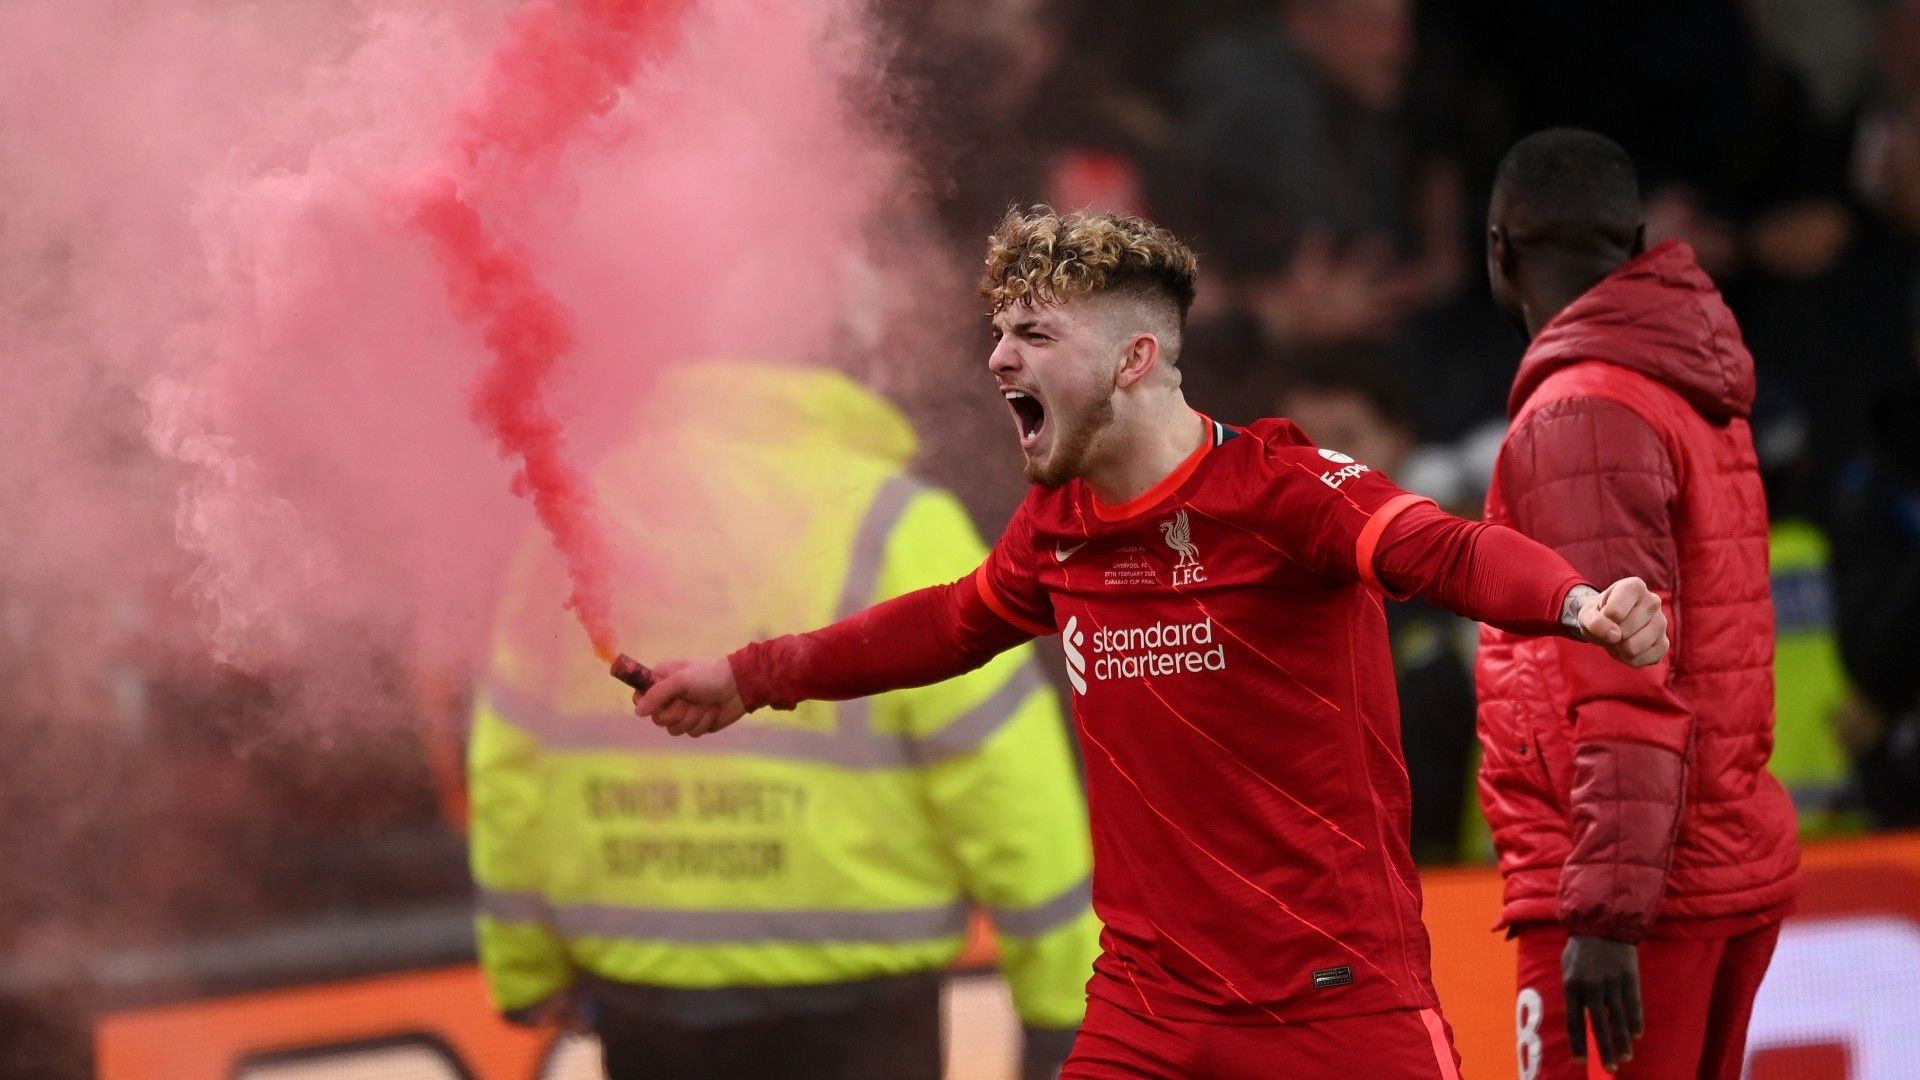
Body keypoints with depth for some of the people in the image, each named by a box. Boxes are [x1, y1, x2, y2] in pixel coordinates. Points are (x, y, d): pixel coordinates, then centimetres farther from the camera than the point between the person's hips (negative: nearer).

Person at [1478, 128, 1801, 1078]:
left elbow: (1626, 688, -20)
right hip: (1735, 865, 9)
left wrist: (1606, 912, -23)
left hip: (1639, 893, -9)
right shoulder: (1696, 394, 15)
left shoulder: (1583, 414, -12)